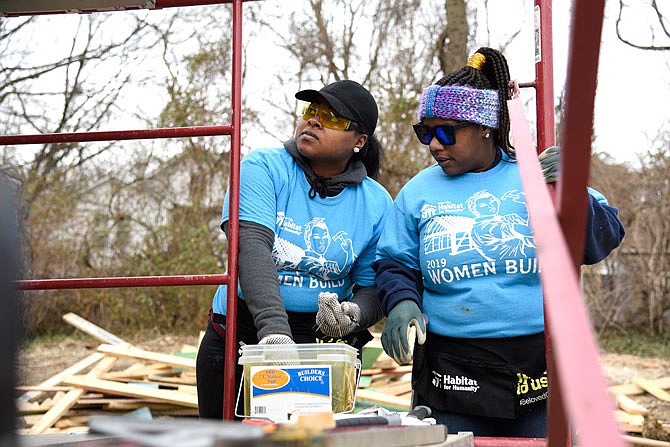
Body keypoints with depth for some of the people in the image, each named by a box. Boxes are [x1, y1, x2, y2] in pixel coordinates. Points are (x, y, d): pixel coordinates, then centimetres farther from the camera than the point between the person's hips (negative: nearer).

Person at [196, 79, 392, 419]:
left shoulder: (376, 203, 1)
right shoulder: (264, 168, -7)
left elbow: (372, 288, 4)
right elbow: (250, 247, -22)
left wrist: (352, 316, -21)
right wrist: (273, 327, -37)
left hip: (322, 346, 1)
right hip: (240, 336, -1)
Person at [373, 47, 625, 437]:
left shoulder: (536, 176, 1)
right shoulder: (419, 192, 5)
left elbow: (605, 240, 1)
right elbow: (395, 264, 10)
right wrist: (402, 302, -10)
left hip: (541, 368, 0)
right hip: (452, 373, 0)